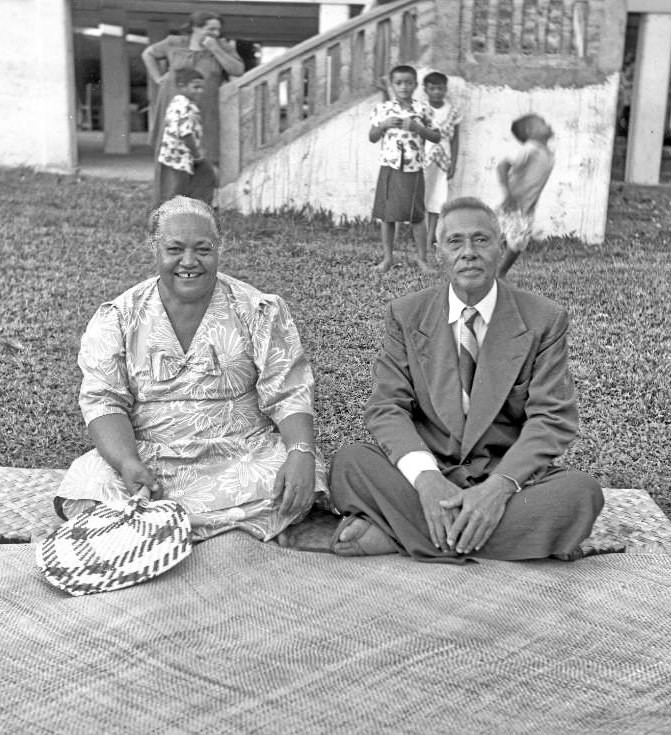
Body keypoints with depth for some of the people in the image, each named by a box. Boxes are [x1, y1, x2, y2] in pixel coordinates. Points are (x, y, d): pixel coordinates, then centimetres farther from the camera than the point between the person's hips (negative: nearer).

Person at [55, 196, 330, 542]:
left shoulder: (260, 312, 0)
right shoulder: (117, 318, 2)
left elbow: (289, 395, -4)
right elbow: (103, 400, -5)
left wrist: (302, 453, -24)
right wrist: (127, 462, -25)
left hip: (242, 455, 0)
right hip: (148, 458, 1)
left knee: (295, 491, -29)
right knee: (81, 489, -26)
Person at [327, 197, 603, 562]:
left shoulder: (544, 320, -1)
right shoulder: (407, 315, 3)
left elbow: (552, 419, -7)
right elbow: (387, 407, -4)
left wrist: (500, 485, -24)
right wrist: (425, 477, -23)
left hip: (508, 474, 1)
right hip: (429, 468, 0)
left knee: (583, 493, -30)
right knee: (349, 463, -25)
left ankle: (396, 534, -27)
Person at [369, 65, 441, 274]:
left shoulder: (423, 109, 2)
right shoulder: (382, 109, 4)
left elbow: (436, 137, 3)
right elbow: (372, 138, 5)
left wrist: (416, 127, -11)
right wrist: (384, 125, -13)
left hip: (413, 170, -1)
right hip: (389, 168, 1)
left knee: (417, 215, 3)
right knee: (387, 214, 6)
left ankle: (422, 258, 14)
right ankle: (388, 257, 18)